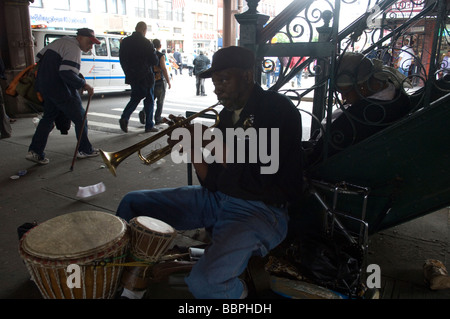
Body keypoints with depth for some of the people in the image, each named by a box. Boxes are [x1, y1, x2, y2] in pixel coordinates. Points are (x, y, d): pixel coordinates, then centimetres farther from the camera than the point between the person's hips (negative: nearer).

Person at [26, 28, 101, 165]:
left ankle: (35, 151, 11)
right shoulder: (74, 48, -16)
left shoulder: (59, 42, 14)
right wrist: (84, 85, -18)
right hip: (61, 90, -9)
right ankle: (85, 150, 16)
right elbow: (67, 74, -27)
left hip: (44, 86, 9)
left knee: (48, 117, 17)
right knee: (80, 118, 6)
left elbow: (39, 58, 17)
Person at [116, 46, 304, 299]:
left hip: (260, 210, -7)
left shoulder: (278, 108, -11)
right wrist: (192, 146, -5)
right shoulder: (227, 114, 10)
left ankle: (238, 292, 3)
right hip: (218, 198, 8)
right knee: (132, 204, 8)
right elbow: (212, 183, 9)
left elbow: (258, 177, -23)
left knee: (204, 282, -33)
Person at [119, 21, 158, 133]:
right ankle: (149, 125, 10)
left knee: (135, 98, 19)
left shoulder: (125, 41, 4)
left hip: (132, 76, 5)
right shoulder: (147, 43, -13)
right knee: (149, 100, 7)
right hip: (145, 77, -5)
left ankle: (124, 118, -2)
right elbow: (155, 61, -10)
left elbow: (121, 59, 11)